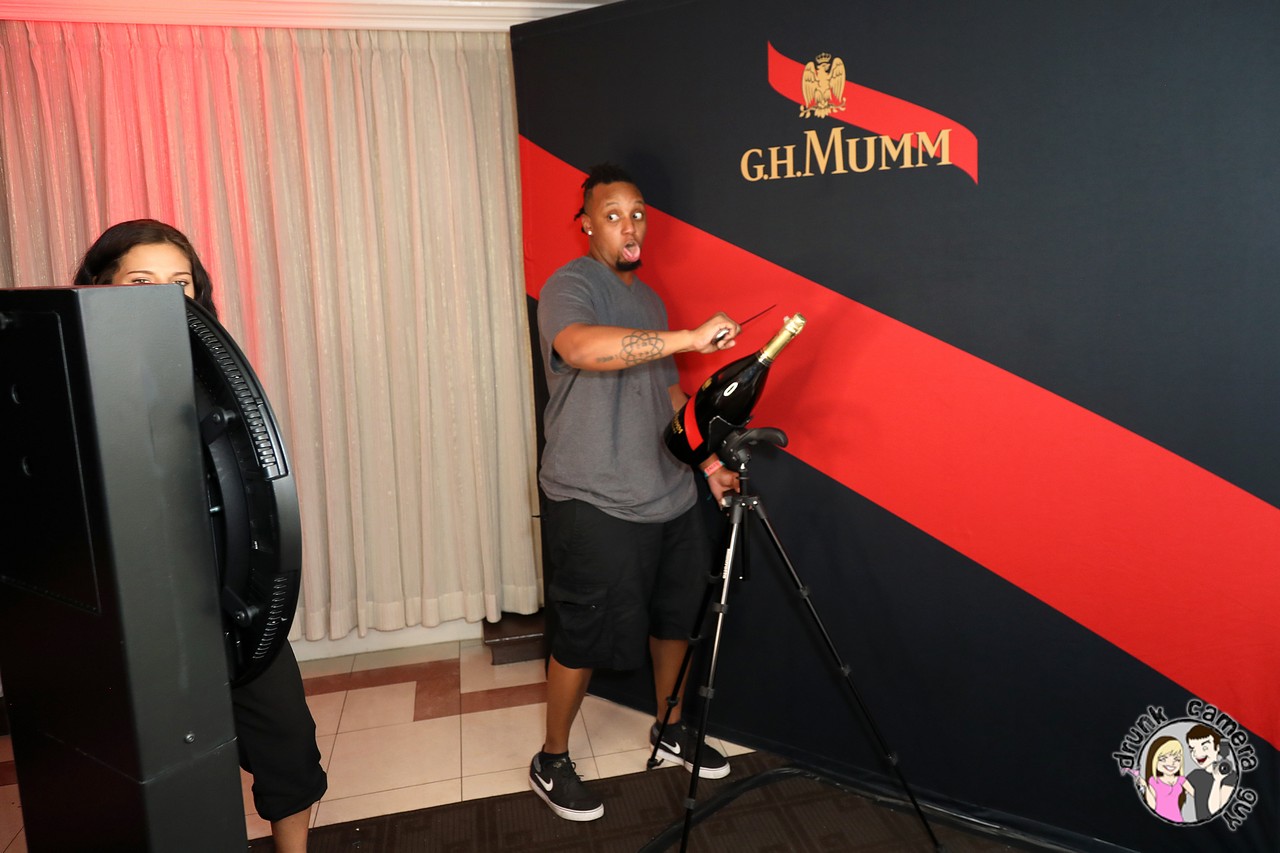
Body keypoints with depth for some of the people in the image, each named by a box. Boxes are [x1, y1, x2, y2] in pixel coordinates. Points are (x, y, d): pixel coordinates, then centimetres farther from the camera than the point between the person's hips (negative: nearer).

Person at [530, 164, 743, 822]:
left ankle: (672, 730, 39)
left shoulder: (647, 297, 16)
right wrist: (688, 338, -36)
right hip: (595, 506, -8)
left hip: (669, 497, 8)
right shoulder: (569, 286, -10)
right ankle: (551, 762, 23)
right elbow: (579, 347, -34)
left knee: (675, 617, 18)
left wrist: (704, 457, 12)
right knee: (584, 638, 2)